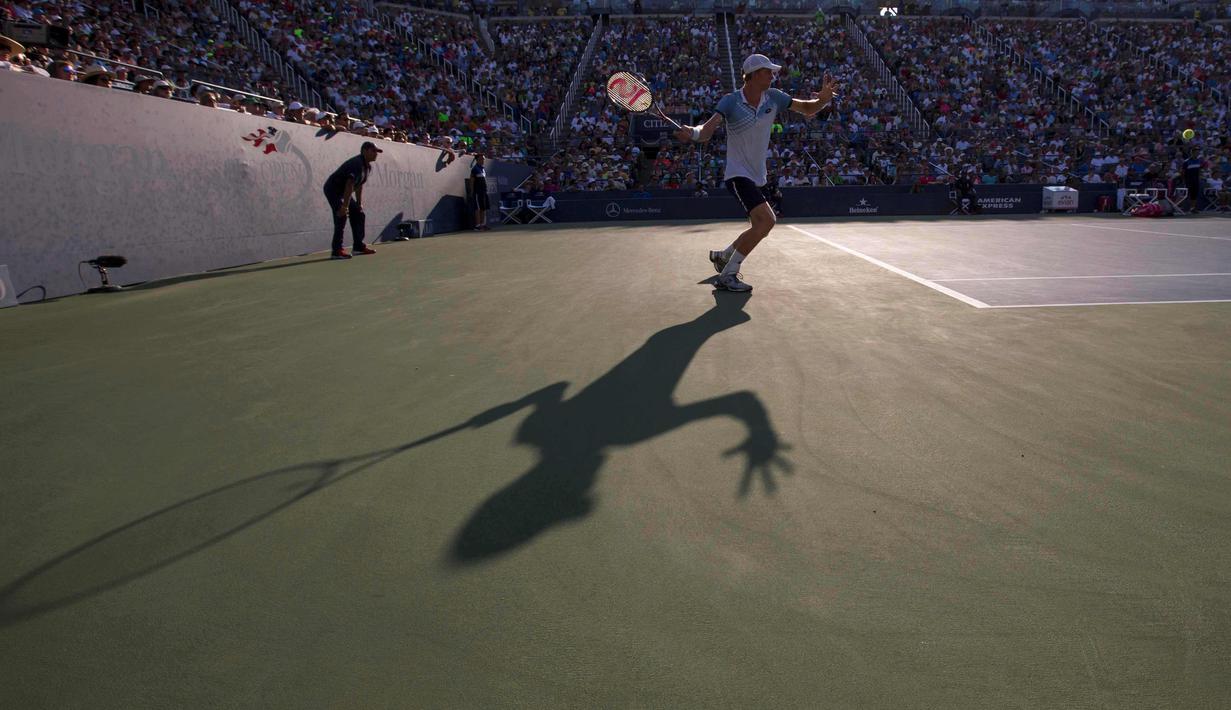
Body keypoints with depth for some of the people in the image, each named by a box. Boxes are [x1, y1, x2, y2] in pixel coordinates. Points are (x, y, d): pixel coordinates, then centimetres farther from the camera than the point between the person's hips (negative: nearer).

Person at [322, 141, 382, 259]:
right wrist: (345, 206, -38)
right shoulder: (357, 164, -26)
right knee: (341, 215, -23)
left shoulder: (367, 166, 6)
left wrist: (359, 204, 11)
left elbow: (359, 186, 14)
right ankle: (336, 250, -25)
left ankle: (359, 246, 19)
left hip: (343, 191, 11)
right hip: (333, 189, -11)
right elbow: (350, 185, -33)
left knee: (358, 214, 11)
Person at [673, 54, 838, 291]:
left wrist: (824, 97, -12)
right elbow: (707, 130, -26)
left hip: (757, 176, 8)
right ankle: (727, 276, -17)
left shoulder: (774, 98, 1)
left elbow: (808, 108, 9)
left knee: (760, 227, 16)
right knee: (767, 219, -25)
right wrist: (692, 132, -48)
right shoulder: (730, 102, -14)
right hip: (738, 174, -8)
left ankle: (722, 256, 42)